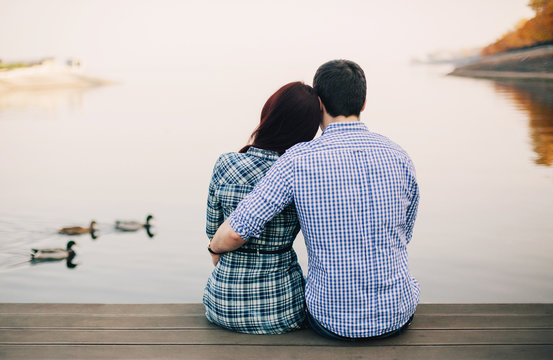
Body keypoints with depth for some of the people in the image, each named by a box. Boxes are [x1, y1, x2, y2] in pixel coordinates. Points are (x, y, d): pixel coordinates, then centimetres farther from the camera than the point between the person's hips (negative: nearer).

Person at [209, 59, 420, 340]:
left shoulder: (299, 160, -15)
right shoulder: (398, 156, -4)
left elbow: (235, 232, -18)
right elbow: (402, 238, 8)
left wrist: (216, 248, 5)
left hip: (333, 320, -2)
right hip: (398, 314, 3)